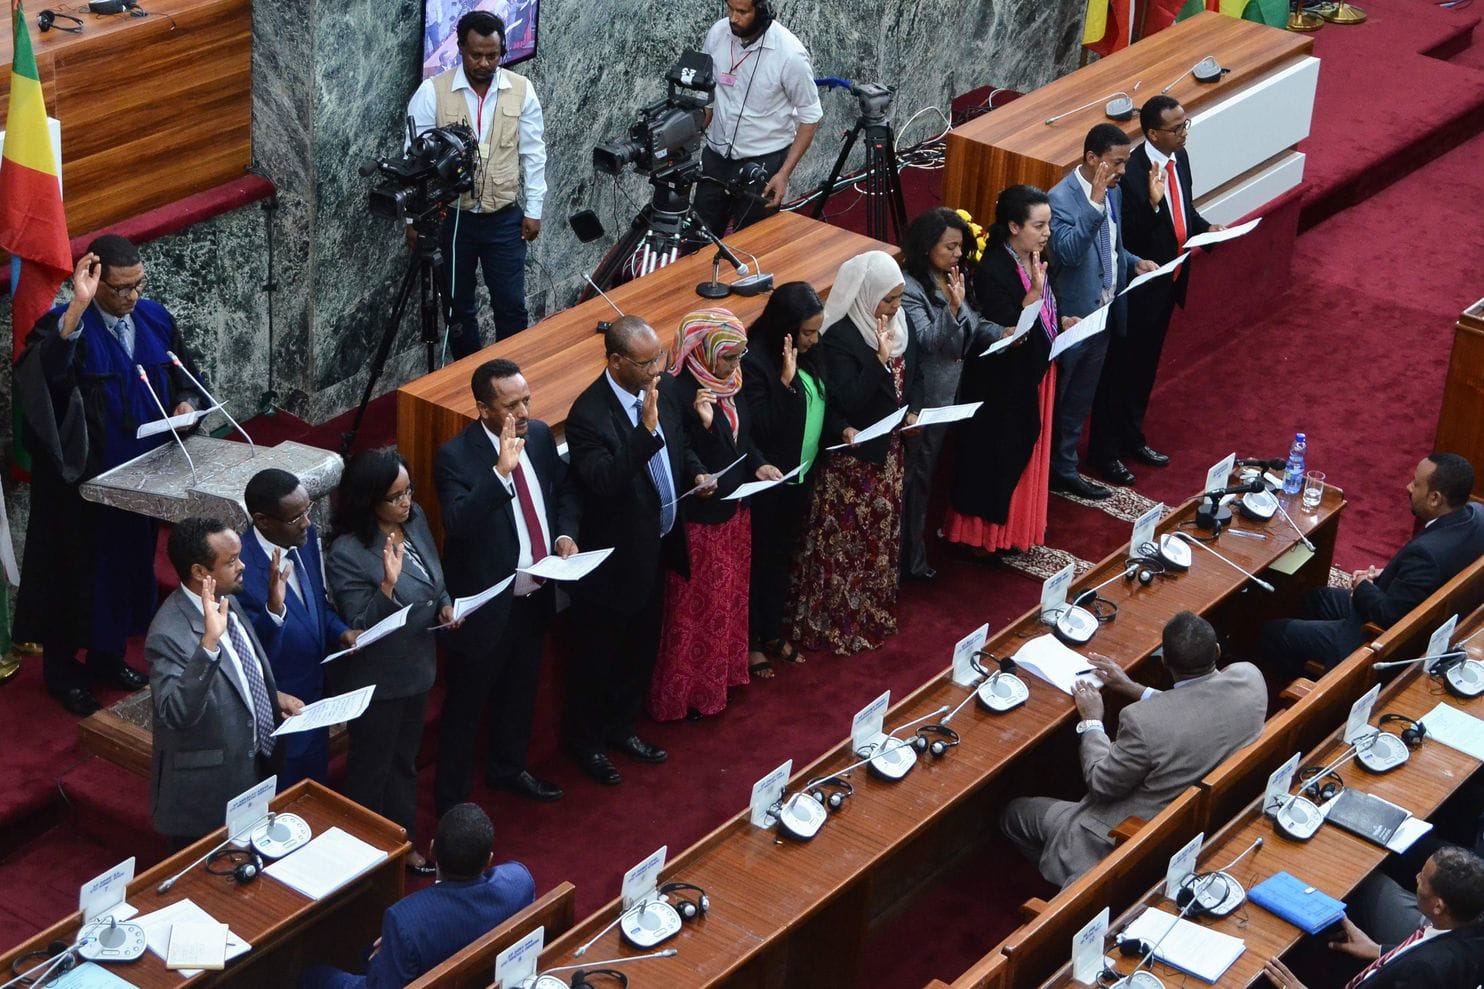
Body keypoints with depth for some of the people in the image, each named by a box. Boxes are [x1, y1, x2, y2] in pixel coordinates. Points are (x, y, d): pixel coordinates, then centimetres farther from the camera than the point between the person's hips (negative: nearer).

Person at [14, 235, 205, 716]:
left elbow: (183, 376, 13)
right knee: (79, 564, 5)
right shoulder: (67, 325, -18)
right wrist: (77, 307, -48)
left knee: (131, 559, 17)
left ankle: (108, 654, 35)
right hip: (83, 475, -6)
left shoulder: (156, 318, 1)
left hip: (142, 470, 6)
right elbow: (43, 370, -40)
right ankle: (61, 667, 21)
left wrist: (186, 402, -9)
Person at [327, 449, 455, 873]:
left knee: (404, 761, 24)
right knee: (370, 770, 12)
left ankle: (404, 845, 42)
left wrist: (445, 605, -6)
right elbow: (360, 628, -26)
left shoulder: (415, 520, -5)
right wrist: (388, 585, -40)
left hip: (416, 668, 7)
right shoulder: (347, 553, -28)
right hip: (376, 681, -7)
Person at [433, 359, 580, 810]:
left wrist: (565, 533, -5)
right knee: (466, 705, 9)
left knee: (520, 691, 27)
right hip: (484, 604, -7)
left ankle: (508, 768, 49)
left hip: (534, 595, 7)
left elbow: (562, 490, 14)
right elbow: (458, 523, -37)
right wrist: (502, 471, -45)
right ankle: (452, 800, 24)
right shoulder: (456, 456, -23)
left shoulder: (540, 435, -2)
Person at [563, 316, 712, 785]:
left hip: (655, 547, 8)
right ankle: (586, 742, 32)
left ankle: (621, 728, 44)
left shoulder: (662, 387, -4)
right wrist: (646, 429, -43)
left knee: (641, 648, 24)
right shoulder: (588, 415, -27)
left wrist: (696, 473, -5)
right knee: (598, 656, 12)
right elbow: (605, 482, -38)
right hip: (612, 559, -7)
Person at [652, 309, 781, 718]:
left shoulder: (727, 384, 1)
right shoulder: (679, 393, -25)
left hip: (733, 512, 9)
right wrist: (703, 423, -41)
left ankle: (726, 670, 40)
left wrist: (758, 465, -2)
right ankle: (685, 692, 20)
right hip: (699, 519, -9)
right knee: (695, 608, 5)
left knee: (730, 596, 23)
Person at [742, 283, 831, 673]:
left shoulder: (807, 354, 0)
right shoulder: (754, 361, -23)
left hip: (800, 476, 7)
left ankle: (772, 634, 34)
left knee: (782, 558, 20)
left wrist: (841, 429, -5)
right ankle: (751, 642, 21)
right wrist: (785, 380, -34)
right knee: (759, 563, 7)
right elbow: (759, 428, -27)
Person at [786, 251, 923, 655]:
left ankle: (877, 612, 32)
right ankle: (840, 622, 10)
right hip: (855, 455, -8)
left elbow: (914, 375, 16)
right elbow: (848, 400, -28)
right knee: (849, 540, 0)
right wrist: (880, 357, -34)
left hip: (890, 448, 8)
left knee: (884, 531, 18)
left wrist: (913, 411, -2)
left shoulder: (900, 325, 2)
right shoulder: (840, 338, -22)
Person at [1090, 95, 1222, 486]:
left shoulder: (1179, 157, 0)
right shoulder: (1132, 173, -26)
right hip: (1139, 287, -8)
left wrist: (1206, 228, -2)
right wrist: (1152, 201, -41)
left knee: (1146, 365, 22)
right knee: (1120, 367, 7)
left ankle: (1132, 436, 39)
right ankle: (1104, 451, 20)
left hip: (1169, 281, 8)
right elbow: (1126, 237, -28)